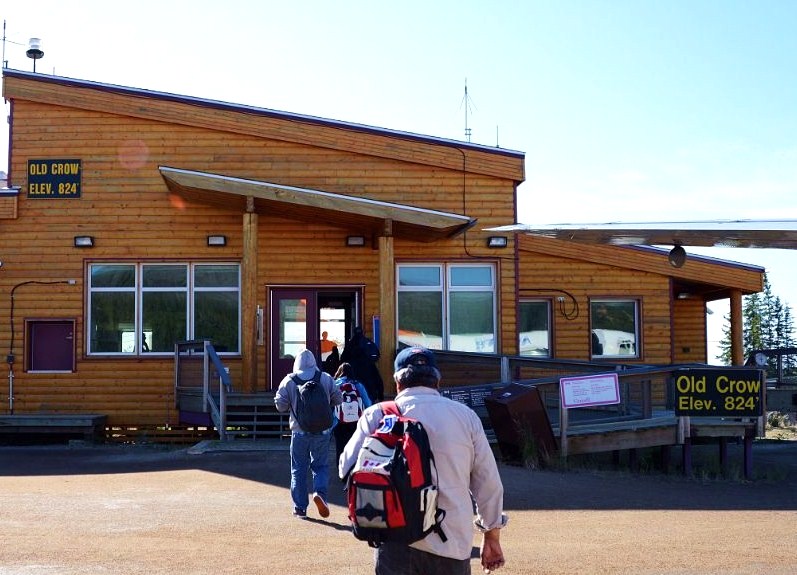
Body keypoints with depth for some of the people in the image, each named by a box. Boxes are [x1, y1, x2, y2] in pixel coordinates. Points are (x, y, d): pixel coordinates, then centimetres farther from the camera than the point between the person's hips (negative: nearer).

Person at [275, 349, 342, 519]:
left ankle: (300, 507, 9)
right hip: (322, 431, 0)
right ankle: (319, 491, -15)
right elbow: (337, 399, 5)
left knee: (298, 469, 9)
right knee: (320, 465, 11)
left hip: (299, 431, 0)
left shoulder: (289, 381, -3)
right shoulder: (326, 378, -1)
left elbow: (280, 405, -3)